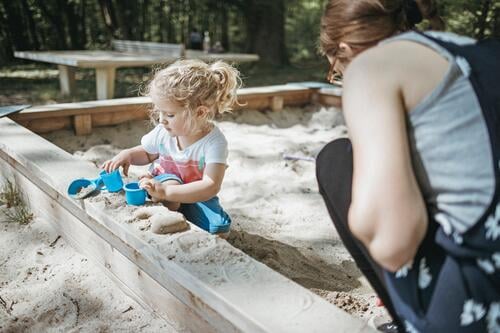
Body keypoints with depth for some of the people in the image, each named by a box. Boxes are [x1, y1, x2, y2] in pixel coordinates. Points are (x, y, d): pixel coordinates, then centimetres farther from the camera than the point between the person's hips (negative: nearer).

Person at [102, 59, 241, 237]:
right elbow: (147, 153, 13)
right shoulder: (162, 133, -12)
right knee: (170, 181, -35)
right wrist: (128, 154, -11)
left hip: (196, 196, -2)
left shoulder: (214, 142, -26)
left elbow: (211, 186, -36)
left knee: (219, 227, -28)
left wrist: (165, 192, -45)